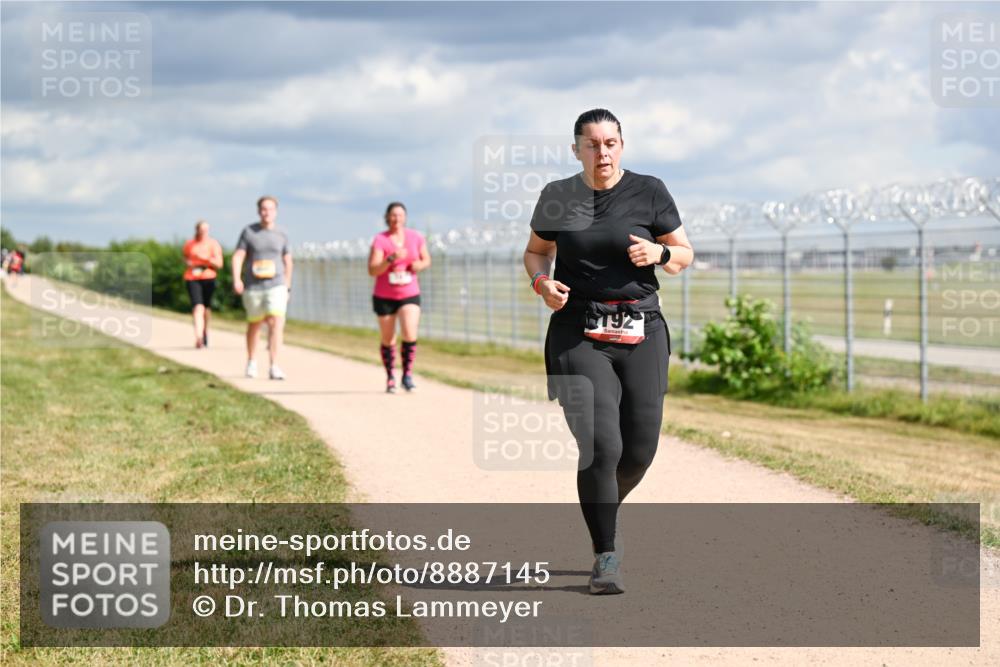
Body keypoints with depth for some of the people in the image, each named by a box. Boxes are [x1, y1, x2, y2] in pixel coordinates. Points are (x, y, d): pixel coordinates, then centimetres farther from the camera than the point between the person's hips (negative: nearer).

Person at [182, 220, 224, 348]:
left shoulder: (213, 244, 2)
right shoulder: (189, 244, 7)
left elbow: (219, 264, -3)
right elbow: (185, 258, 26)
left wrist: (205, 258, -17)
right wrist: (188, 263, 2)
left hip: (208, 278, 1)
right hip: (192, 279, -1)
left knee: (207, 307, 16)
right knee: (198, 307, -17)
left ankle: (205, 332, 40)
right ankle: (198, 337, -28)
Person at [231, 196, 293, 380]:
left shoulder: (281, 235, 5)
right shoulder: (249, 231, -1)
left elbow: (288, 261, 15)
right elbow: (238, 257, -6)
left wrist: (287, 287, 17)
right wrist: (236, 280, -20)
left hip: (276, 286, 0)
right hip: (253, 287, 0)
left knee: (276, 323, -16)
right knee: (254, 324, 15)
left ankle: (274, 367, -21)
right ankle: (251, 362, 36)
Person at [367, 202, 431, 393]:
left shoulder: (416, 237, 0)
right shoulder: (380, 240, -10)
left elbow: (427, 260, 13)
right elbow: (372, 271, -16)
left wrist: (419, 264, -10)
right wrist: (391, 259, -30)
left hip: (410, 295, 1)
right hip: (384, 297, -1)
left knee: (410, 335, -18)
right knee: (388, 340, 8)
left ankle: (407, 375, -3)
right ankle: (390, 378, 25)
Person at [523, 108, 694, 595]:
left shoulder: (649, 192, 3)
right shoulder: (557, 197, 5)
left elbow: (684, 255, 9)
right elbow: (535, 251, 19)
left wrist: (658, 253, -13)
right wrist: (542, 282, -3)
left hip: (641, 334, 1)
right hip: (578, 335, -1)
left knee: (639, 450, 2)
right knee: (600, 447, -14)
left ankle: (602, 513, 35)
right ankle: (605, 556, -2)